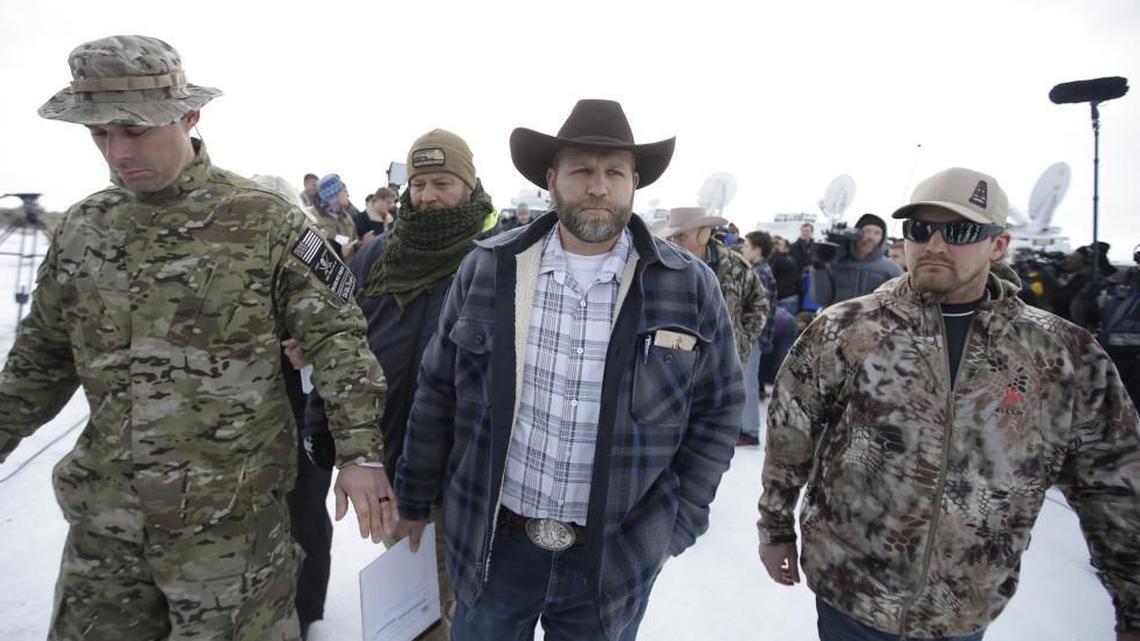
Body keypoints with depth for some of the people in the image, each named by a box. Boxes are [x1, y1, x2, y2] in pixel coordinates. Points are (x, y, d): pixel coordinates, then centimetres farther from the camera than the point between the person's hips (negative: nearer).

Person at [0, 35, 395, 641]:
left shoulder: (264, 221, -11)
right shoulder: (80, 227, 5)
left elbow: (337, 336, -11)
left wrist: (360, 452, -16)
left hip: (230, 515, -5)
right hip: (103, 512, 5)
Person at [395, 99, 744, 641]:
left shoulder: (690, 289, -7)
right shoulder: (488, 268, -5)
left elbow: (718, 411, 1)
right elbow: (439, 390, 2)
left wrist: (677, 524, 0)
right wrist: (415, 498, 8)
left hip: (616, 558, 0)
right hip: (492, 543, 1)